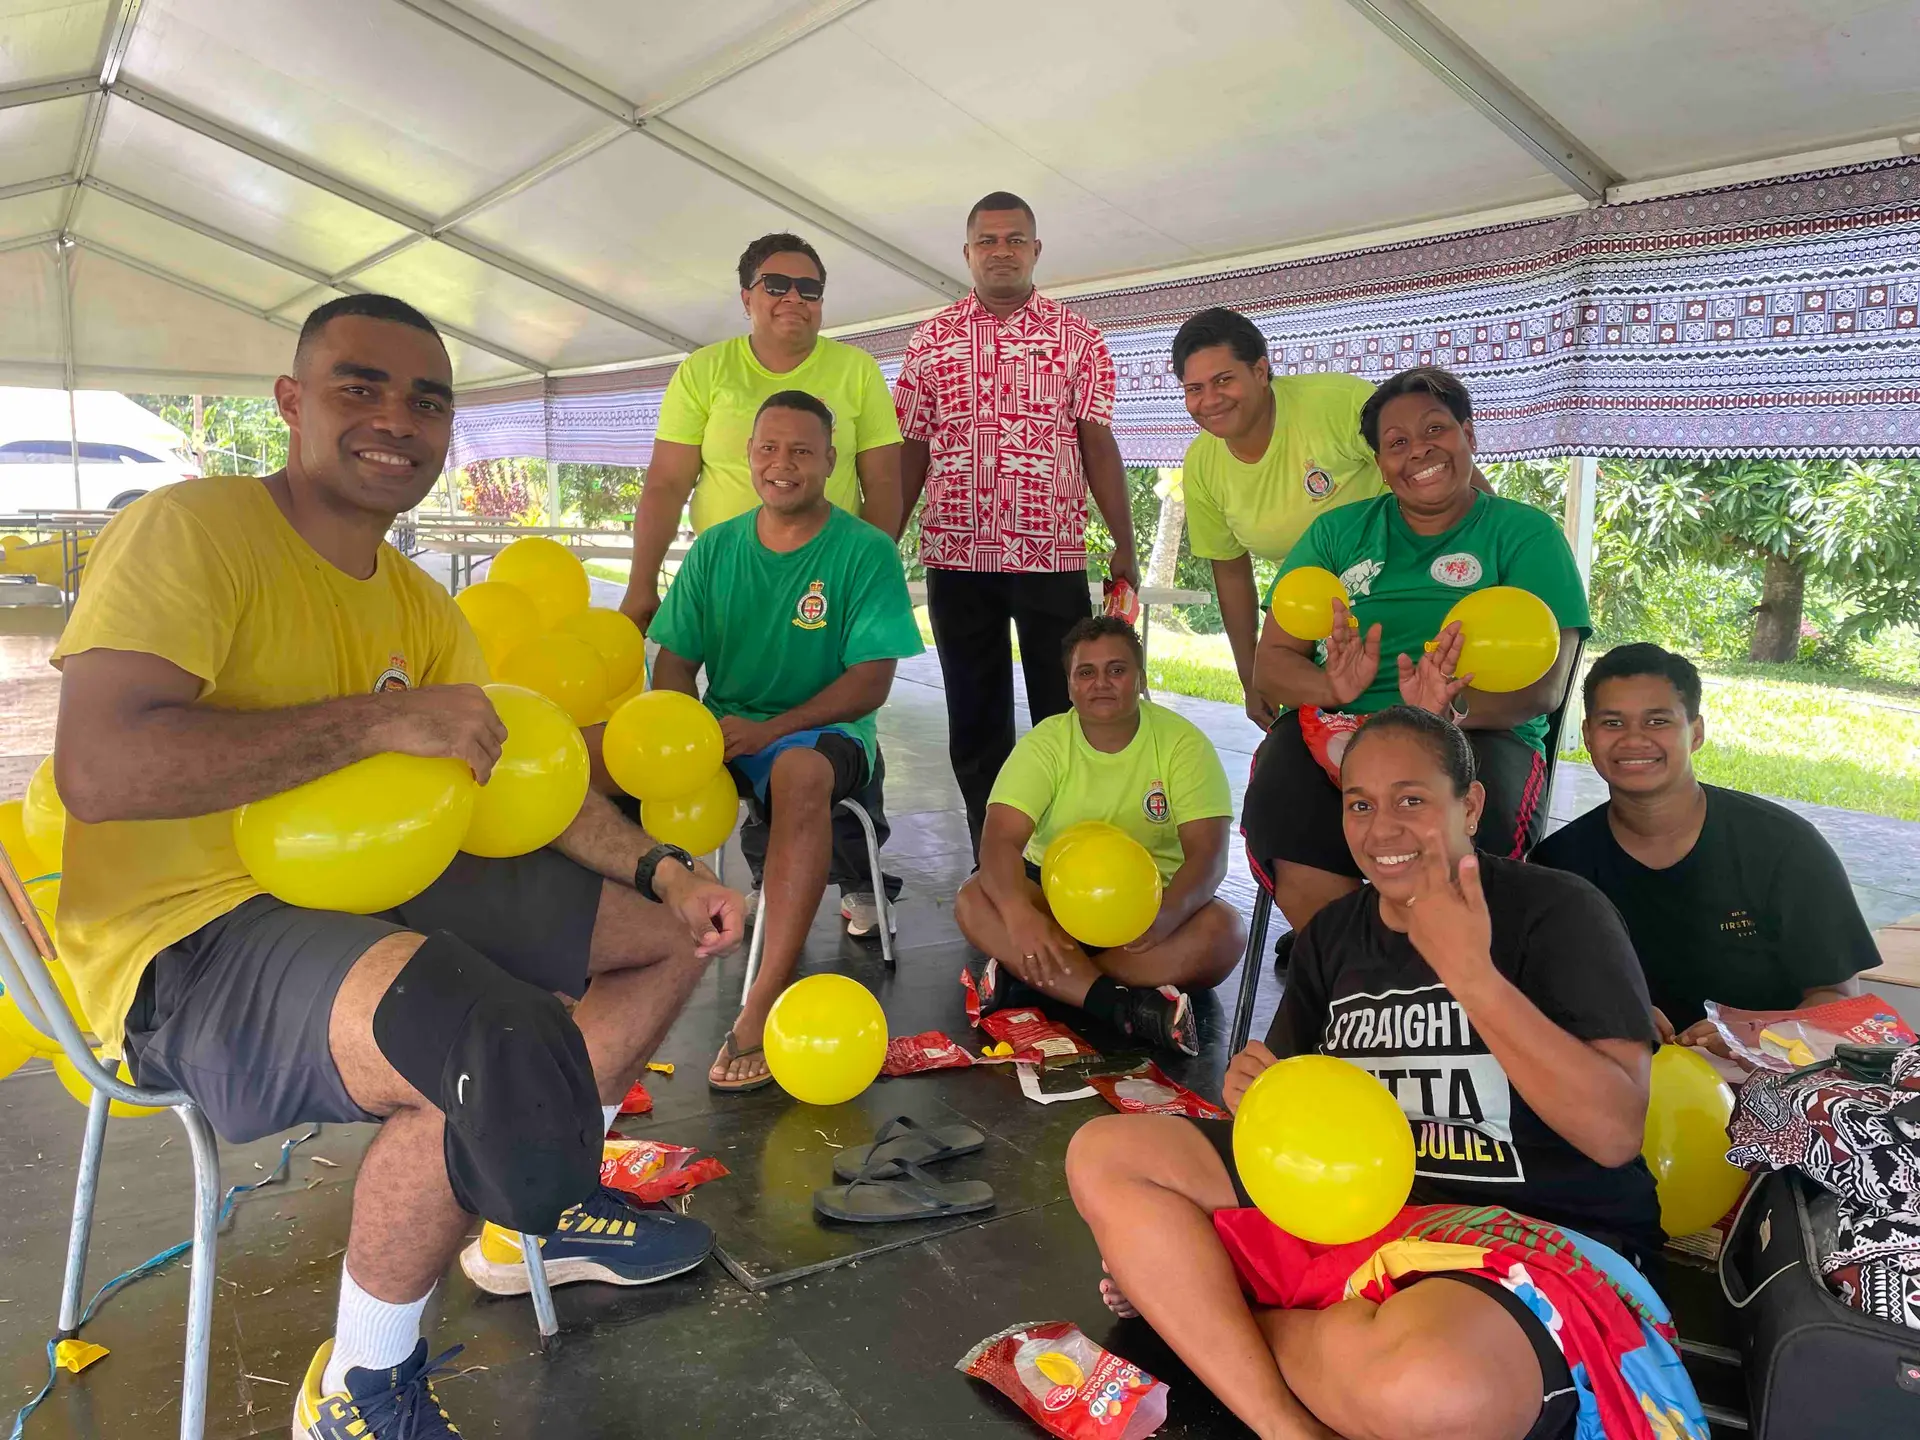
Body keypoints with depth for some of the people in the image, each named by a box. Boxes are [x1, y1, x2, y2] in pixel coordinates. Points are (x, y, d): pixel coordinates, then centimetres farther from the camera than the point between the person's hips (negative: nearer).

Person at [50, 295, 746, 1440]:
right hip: (185, 934, -9)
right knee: (500, 1052, -35)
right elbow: (99, 767, -27)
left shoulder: (423, 609, 13)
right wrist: (382, 719, -23)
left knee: (675, 927, 11)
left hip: (374, 894, 9)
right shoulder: (191, 530, -13)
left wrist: (660, 871, 1)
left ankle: (541, 1207, 26)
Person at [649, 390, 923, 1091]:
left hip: (823, 728, -4)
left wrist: (768, 729, -22)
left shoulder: (866, 551, -3)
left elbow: (870, 683, -10)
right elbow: (675, 661, 7)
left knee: (801, 771, -39)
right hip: (723, 730, 4)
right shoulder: (715, 548, 9)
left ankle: (765, 1003, -39)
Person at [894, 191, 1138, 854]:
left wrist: (1124, 548, -4)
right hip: (955, 557, 2)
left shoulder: (1076, 337, 7)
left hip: (1052, 556, -2)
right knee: (975, 722, 8)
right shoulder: (931, 340, 11)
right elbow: (910, 451, 10)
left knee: (1064, 716, 1)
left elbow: (1098, 445, 2)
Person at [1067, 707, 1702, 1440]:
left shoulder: (1557, 911, -9)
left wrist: (1469, 973, -24)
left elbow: (1615, 1133, -18)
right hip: (1346, 1200, 6)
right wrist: (1257, 1090, -8)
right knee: (1104, 1156, -7)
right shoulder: (1331, 932, 8)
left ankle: (1201, 1302, -10)